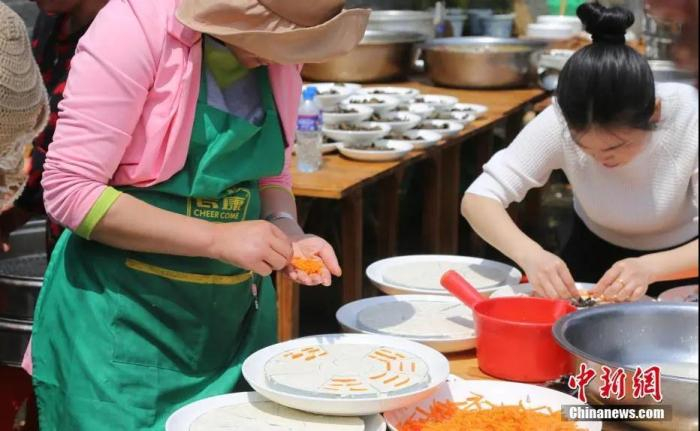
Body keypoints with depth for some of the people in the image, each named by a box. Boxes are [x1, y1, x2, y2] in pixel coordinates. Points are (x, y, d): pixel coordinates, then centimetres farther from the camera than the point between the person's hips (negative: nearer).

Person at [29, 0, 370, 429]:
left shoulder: (279, 53, -1)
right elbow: (69, 191, -20)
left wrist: (287, 232, -11)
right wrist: (217, 238, -23)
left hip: (234, 316, 6)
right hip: (121, 315, -5)